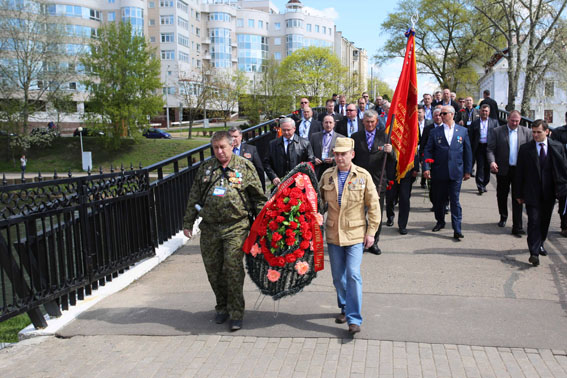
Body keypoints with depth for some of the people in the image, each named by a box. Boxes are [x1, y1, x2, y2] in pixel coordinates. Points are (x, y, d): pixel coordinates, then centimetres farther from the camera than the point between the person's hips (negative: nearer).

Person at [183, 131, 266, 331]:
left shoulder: (245, 166, 3)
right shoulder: (205, 168, 11)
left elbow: (258, 197, 4)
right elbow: (194, 197, 15)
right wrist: (188, 223, 12)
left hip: (236, 227, -4)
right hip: (209, 227, 4)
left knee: (233, 268, -8)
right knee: (213, 269, 9)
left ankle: (236, 313, 4)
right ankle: (222, 307, 28)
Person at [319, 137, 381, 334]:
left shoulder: (363, 176, -4)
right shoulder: (327, 175, 4)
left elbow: (373, 206, -1)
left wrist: (371, 232, -4)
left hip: (355, 234, -3)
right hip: (333, 234, 3)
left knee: (353, 275, -10)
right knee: (338, 276, 12)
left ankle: (354, 318, -2)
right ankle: (344, 308, 34)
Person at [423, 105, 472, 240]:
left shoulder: (462, 131, 5)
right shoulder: (435, 132, 4)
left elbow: (467, 151, 7)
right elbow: (428, 150, 1)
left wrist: (467, 170, 5)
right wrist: (426, 168, -11)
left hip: (456, 173, -1)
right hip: (439, 172, 1)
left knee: (455, 201, -2)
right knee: (438, 199, 11)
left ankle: (457, 230, 1)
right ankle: (440, 222, 32)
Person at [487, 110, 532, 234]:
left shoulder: (526, 132, 4)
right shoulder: (497, 131, 0)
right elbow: (490, 148, -4)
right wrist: (492, 161, -21)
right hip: (503, 169, 0)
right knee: (502, 195, 14)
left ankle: (517, 227, 3)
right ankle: (503, 217, 38)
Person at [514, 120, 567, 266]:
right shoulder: (525, 148, -2)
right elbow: (519, 172, 0)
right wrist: (519, 193, -1)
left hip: (549, 193, 2)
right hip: (532, 192, -2)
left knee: (545, 221, 15)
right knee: (534, 221, -8)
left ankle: (540, 244, 37)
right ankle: (534, 253, -8)